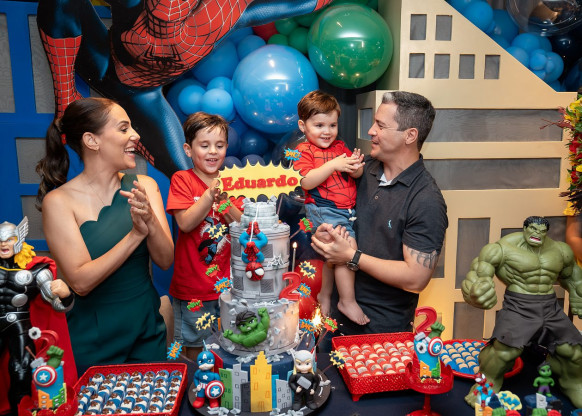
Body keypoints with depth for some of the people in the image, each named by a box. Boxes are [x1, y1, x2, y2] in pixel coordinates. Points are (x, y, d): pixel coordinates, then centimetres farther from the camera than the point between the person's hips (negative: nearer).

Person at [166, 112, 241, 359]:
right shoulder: (182, 179, -6)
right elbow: (185, 223, -18)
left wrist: (224, 200, -22)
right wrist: (210, 194, -30)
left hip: (227, 282, 3)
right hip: (193, 287, -3)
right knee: (194, 348, 13)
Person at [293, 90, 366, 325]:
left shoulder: (340, 146, 16)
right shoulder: (303, 151, -3)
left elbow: (357, 174, 12)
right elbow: (307, 182, -17)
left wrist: (356, 166, -12)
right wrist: (333, 165, -23)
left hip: (347, 210, 7)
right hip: (324, 211, -6)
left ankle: (324, 296, 34)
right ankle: (348, 301, -3)